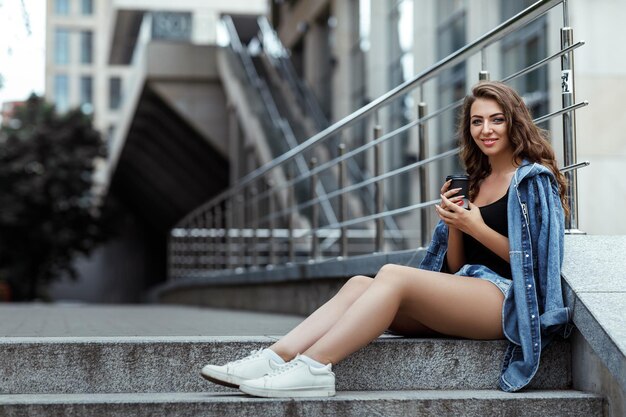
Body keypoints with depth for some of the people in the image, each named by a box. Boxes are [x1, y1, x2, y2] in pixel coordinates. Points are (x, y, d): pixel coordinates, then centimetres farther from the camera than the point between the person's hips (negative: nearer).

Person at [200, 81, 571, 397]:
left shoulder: (534, 179, 2)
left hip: (506, 299, -7)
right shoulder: (476, 182, 22)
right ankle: (275, 358, -30)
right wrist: (454, 223, -1)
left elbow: (534, 259, -5)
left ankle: (313, 367, -35)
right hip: (463, 294, 7)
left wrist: (476, 227, -12)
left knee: (393, 275, -29)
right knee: (359, 283, -16)